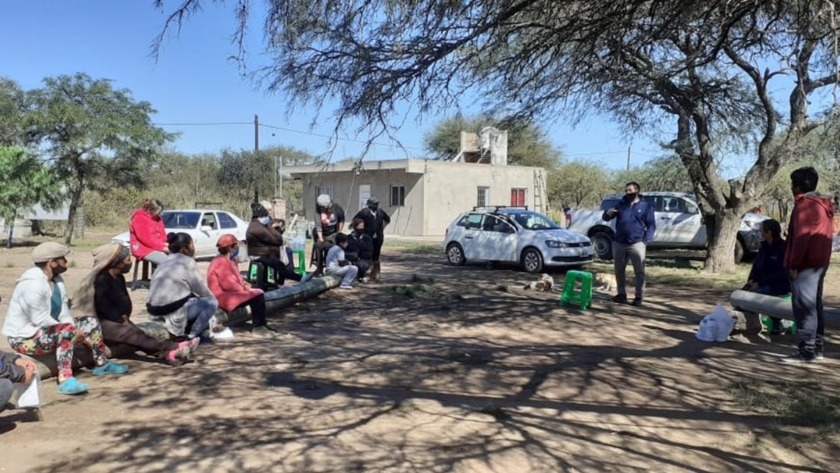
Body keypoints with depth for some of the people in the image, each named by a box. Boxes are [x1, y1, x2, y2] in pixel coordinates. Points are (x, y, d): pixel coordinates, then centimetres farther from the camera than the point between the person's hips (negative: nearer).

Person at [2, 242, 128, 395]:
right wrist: (73, 331, -21)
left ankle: (102, 364, 18)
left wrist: (76, 330, -12)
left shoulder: (56, 280, 3)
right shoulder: (33, 284, -26)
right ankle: (65, 379, -41)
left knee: (90, 322, 7)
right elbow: (41, 320, -28)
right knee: (67, 330, -35)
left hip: (47, 330, 10)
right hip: (24, 336, -10)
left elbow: (63, 313, 4)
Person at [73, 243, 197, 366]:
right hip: (102, 323, -8)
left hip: (117, 320, 9)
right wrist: (121, 320, -16)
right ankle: (172, 348, -44)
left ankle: (167, 353, -39)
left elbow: (124, 300, 15)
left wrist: (124, 316, -4)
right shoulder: (102, 279, -15)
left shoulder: (119, 278, 12)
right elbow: (103, 306, -19)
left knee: (137, 334, -17)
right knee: (133, 334, -28)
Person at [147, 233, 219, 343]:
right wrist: (211, 298, 17)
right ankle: (192, 336, -1)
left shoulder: (166, 262, 18)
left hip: (157, 311, 9)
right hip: (172, 312, -9)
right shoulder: (187, 261, -6)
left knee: (194, 298, 27)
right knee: (212, 302, 0)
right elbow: (201, 290, -2)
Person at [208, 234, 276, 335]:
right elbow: (228, 284, -26)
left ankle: (262, 324, 1)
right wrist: (244, 288, -13)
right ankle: (257, 326, -10)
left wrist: (244, 284, -1)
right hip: (225, 296, -11)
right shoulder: (221, 262, -20)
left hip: (232, 292, 11)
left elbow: (237, 277, 20)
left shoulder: (230, 261, 14)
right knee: (255, 297, -19)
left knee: (259, 293, 2)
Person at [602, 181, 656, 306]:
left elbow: (651, 225, 3)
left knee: (639, 272, -2)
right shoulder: (621, 205, 13)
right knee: (619, 271, 9)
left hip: (637, 244, -3)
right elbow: (606, 218, 12)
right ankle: (621, 294, 20)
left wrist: (645, 241, -9)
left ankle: (639, 296, 4)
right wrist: (608, 213, -14)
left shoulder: (646, 206, 5)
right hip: (619, 243, 4)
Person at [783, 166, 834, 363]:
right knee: (815, 305, 12)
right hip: (819, 262, 10)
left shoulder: (804, 205, -13)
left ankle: (806, 350, -9)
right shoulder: (823, 205, 17)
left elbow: (801, 237, -19)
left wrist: (793, 264, -17)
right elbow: (820, 235, 19)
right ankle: (817, 348, 17)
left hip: (805, 264, -10)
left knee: (804, 307, -9)